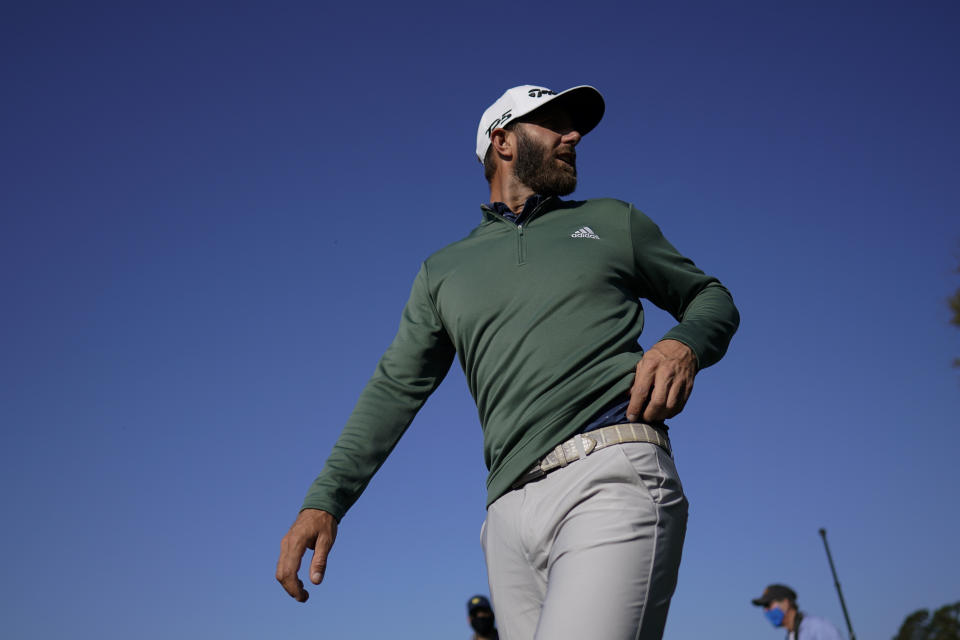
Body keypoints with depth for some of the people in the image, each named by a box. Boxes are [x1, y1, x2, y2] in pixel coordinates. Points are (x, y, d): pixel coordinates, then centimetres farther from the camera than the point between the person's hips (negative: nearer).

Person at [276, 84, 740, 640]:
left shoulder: (613, 222, 21)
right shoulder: (444, 271, 23)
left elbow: (711, 296, 25)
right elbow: (396, 389, 17)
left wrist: (684, 345, -1)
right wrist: (324, 502, 6)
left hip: (612, 475, -2)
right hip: (511, 510, 3)